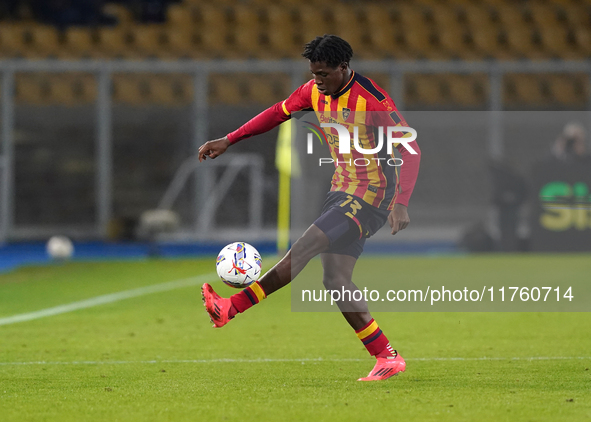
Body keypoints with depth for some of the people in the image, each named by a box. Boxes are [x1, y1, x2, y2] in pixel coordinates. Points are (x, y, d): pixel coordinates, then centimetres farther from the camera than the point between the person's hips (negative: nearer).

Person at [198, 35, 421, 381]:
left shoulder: (372, 101, -20)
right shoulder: (315, 92, 3)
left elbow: (411, 151, -22)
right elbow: (278, 113, 17)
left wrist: (401, 205, -32)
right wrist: (228, 141, 11)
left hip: (371, 196, -9)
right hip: (343, 192, 9)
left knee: (306, 247, -21)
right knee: (335, 279, -2)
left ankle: (231, 308, -22)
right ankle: (388, 358, 2)